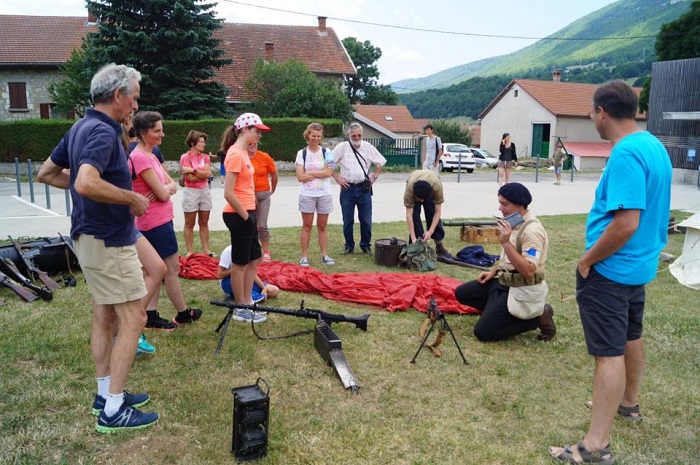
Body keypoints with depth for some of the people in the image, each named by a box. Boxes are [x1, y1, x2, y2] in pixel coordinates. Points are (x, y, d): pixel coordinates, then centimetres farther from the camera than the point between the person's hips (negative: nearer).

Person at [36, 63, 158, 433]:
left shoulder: (80, 128, 11)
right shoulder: (103, 132, -19)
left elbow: (47, 174, 19)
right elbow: (86, 184, -36)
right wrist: (133, 198, -21)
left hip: (90, 236, 10)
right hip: (108, 240, -10)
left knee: (105, 317, 16)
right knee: (132, 319, -4)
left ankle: (105, 393, 27)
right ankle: (114, 410, 3)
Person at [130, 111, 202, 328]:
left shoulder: (150, 156, 13)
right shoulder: (140, 157, -18)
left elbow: (172, 184, 10)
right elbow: (162, 194, -21)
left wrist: (165, 188, -11)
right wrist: (167, 189, 0)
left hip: (159, 221, 10)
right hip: (157, 222, -10)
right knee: (172, 268, 3)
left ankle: (150, 315, 18)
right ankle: (184, 313, 17)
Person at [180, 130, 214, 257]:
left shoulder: (205, 157, 9)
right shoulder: (185, 157, -7)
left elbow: (208, 174, -7)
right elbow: (190, 178, -15)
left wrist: (194, 170, -15)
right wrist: (203, 174, -4)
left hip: (205, 191, 5)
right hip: (191, 192, -5)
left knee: (204, 223, 10)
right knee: (189, 224, 2)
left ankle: (206, 249, 15)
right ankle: (189, 251, 7)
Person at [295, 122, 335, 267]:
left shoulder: (326, 152, 2)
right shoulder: (302, 153, -1)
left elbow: (329, 173, -11)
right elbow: (301, 177, -9)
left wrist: (310, 172, -11)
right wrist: (320, 173, -9)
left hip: (324, 195, 1)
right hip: (307, 195, -1)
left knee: (322, 226, 8)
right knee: (307, 226, 4)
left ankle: (324, 255, 16)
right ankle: (304, 256, 11)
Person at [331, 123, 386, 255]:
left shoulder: (368, 147, 3)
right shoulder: (342, 147, -2)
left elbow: (381, 163, 13)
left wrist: (374, 176, 4)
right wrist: (337, 177, -5)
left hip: (364, 189, 1)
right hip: (347, 188, -1)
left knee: (366, 220, 6)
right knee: (348, 221, 7)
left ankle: (366, 245, 20)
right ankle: (349, 246, 21)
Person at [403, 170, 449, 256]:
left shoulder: (437, 186, -43)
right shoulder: (409, 189, -43)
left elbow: (437, 212, -35)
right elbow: (409, 215, -41)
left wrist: (430, 232, -43)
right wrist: (413, 238, -45)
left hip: (431, 191, 0)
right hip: (414, 191, 0)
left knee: (433, 215, -9)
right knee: (415, 216, -18)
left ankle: (439, 246, 5)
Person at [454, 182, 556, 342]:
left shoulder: (532, 230, -23)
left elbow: (528, 271, -32)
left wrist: (506, 243, -34)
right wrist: (493, 271, 12)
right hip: (503, 281, 9)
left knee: (483, 332, -12)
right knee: (461, 293, 8)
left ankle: (537, 317, -1)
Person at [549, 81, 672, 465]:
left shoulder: (625, 154, -23)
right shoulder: (653, 145, 8)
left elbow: (625, 224, -29)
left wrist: (587, 260, -17)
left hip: (610, 270, -10)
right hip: (639, 264, 10)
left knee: (609, 353, -7)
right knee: (630, 336, 24)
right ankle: (629, 403, 44)